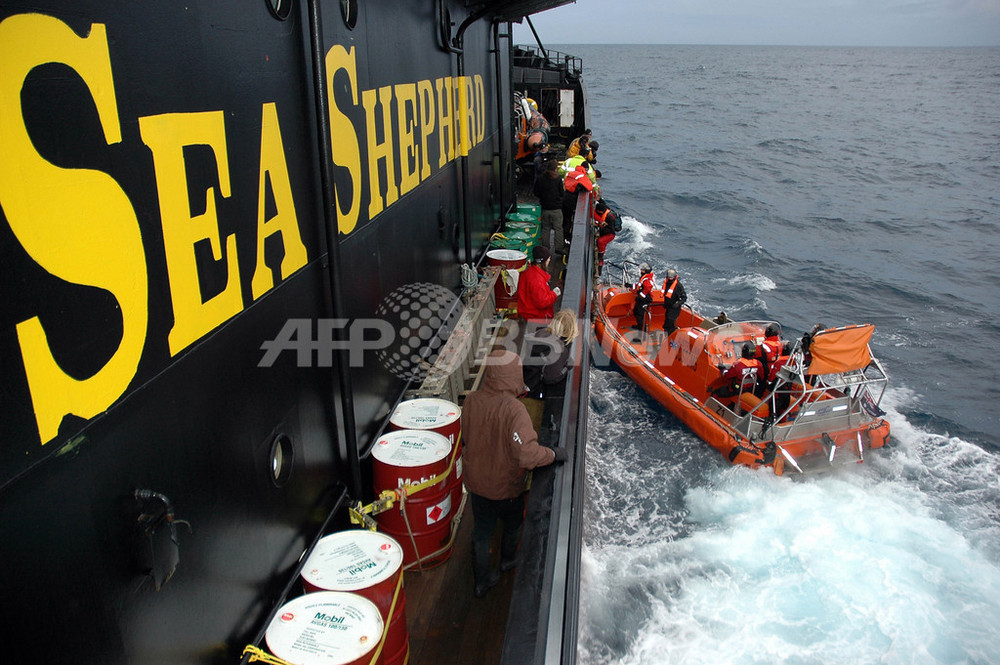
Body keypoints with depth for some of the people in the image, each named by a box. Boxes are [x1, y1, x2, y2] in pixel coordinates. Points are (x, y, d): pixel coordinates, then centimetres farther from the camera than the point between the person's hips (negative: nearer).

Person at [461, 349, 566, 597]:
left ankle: (482, 580, 36)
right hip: (506, 486, -4)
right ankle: (508, 560, 52)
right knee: (513, 524, 27)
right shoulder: (514, 410, -32)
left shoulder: (471, 400, -14)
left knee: (481, 530, 22)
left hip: (476, 481, 4)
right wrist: (554, 454, -22)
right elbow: (527, 454, -37)